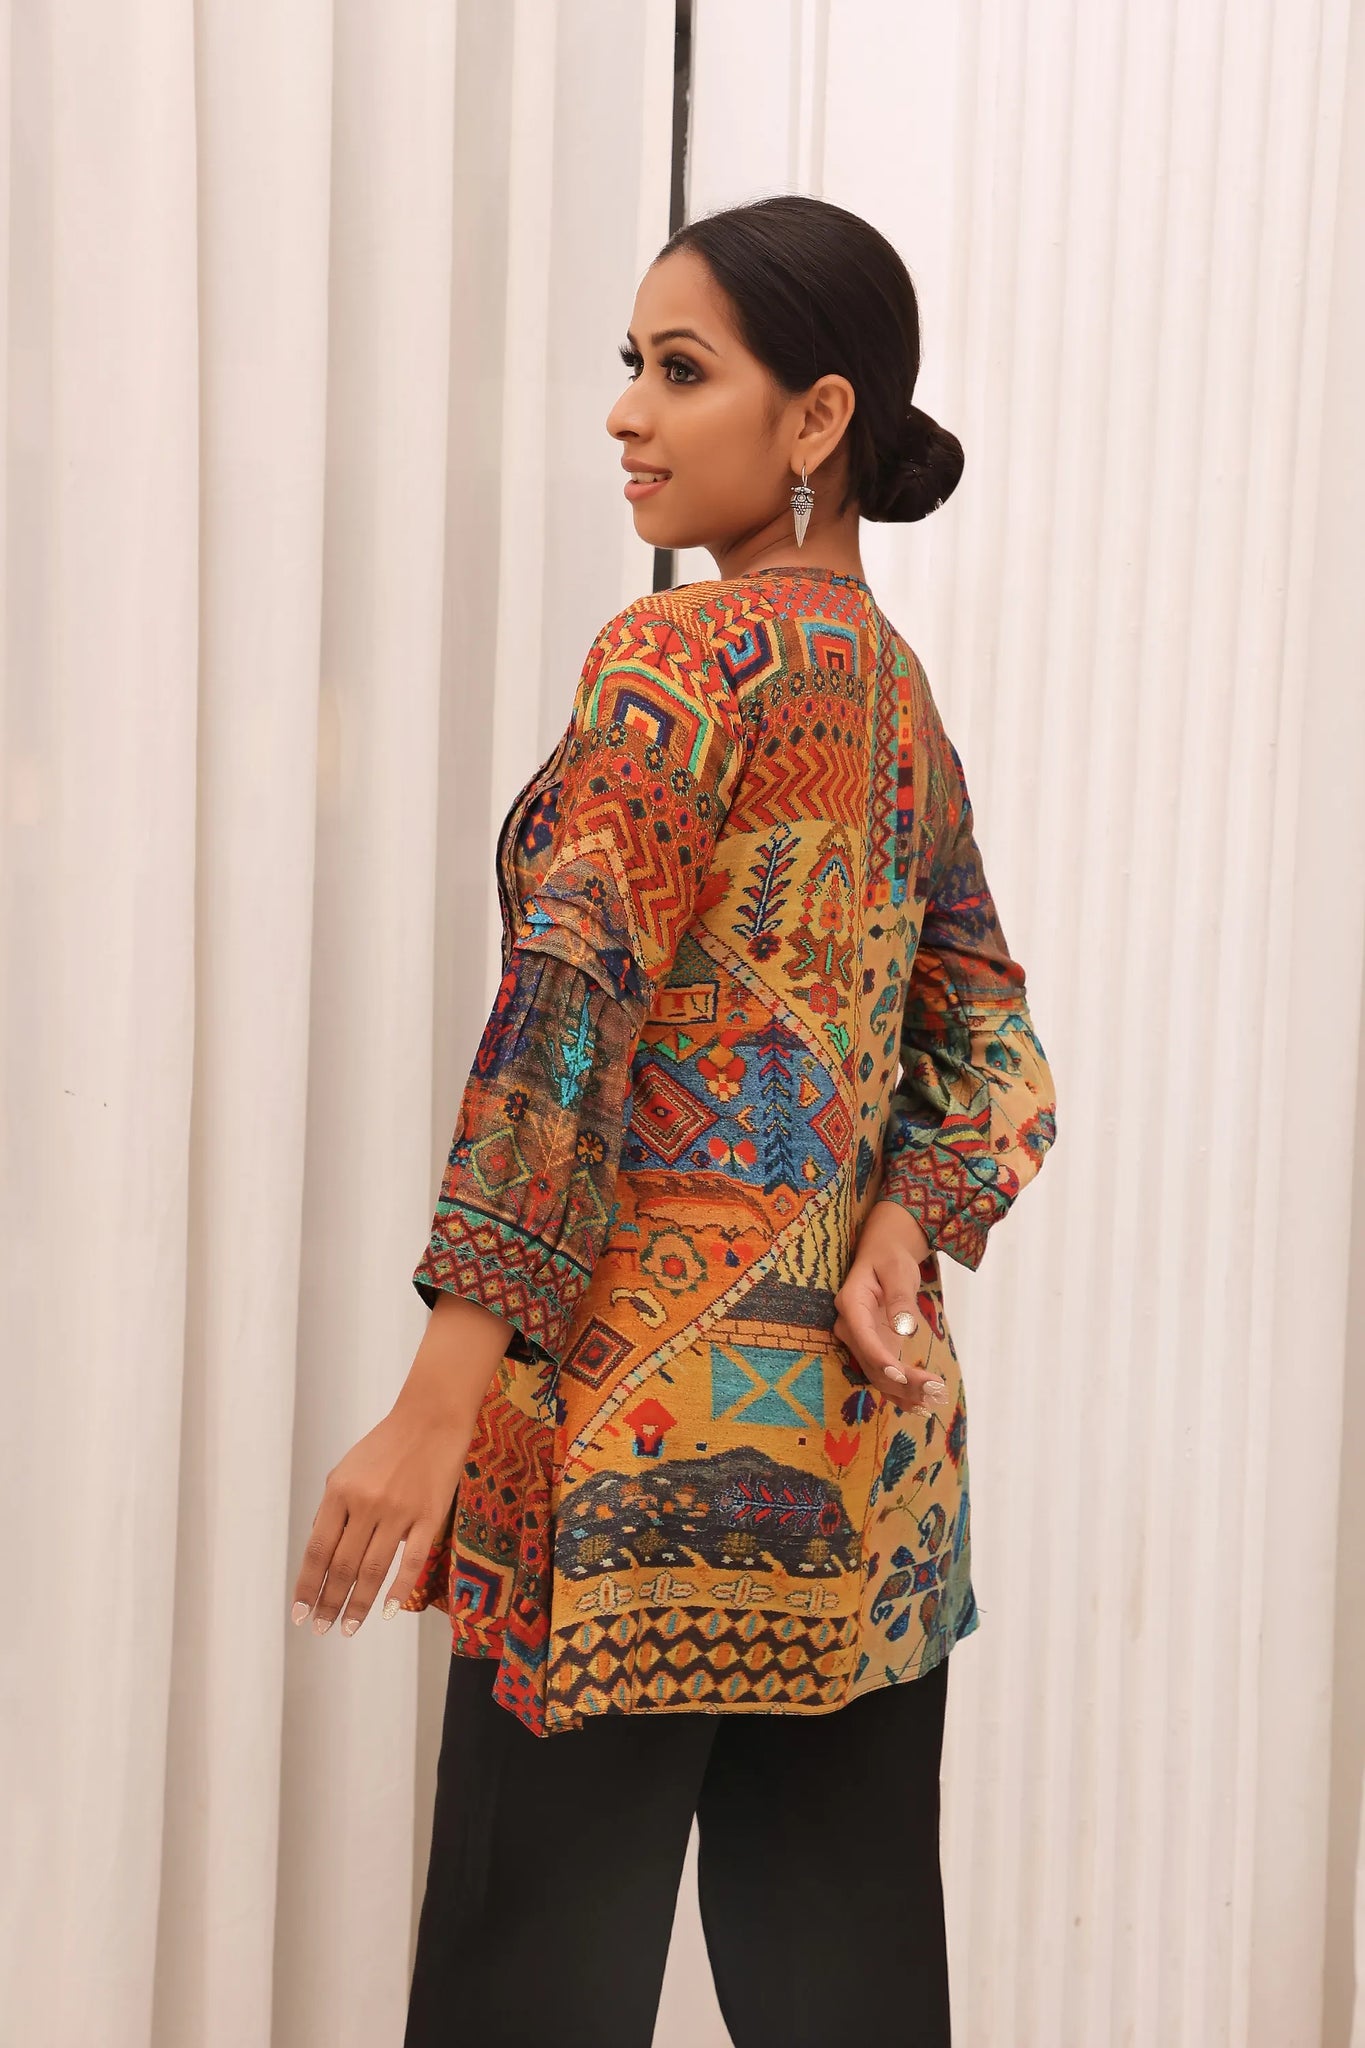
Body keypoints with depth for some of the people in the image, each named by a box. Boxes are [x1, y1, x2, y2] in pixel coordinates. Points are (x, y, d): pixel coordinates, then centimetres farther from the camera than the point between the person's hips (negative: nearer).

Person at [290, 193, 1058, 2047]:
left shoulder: (678, 660, -10)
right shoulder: (903, 698, 14)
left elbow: (567, 1018, -19)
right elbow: (995, 1054, 13)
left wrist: (433, 1413, -20)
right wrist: (897, 1237, -4)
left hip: (657, 1418, -8)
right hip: (869, 1435, 8)